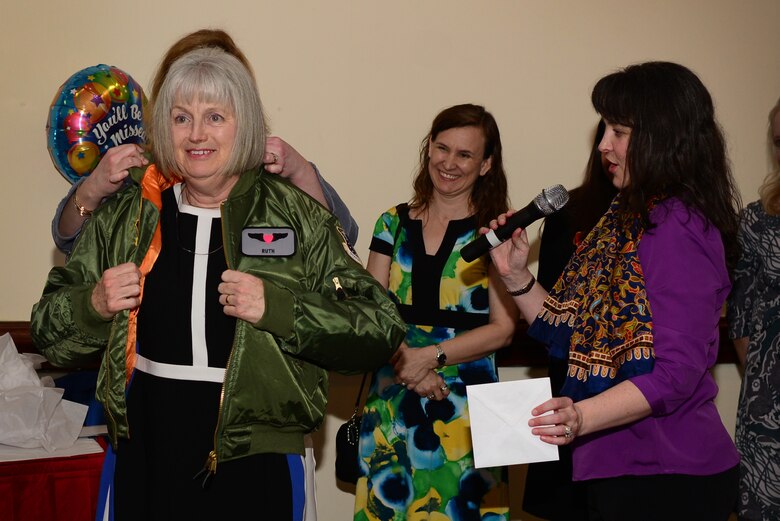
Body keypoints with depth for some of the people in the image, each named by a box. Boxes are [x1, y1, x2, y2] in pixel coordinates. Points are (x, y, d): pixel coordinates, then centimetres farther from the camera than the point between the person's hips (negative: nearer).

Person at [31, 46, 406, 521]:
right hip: (143, 467, 3)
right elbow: (49, 334, 10)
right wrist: (93, 305, -12)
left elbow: (381, 330, -11)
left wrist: (276, 308, -23)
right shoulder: (126, 217, 3)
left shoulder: (298, 218, -6)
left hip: (255, 468, -3)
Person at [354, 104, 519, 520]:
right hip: (392, 403, 3)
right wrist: (404, 361, -12)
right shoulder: (394, 224, 9)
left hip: (464, 405, -2)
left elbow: (502, 328, -5)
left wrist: (430, 356, -14)